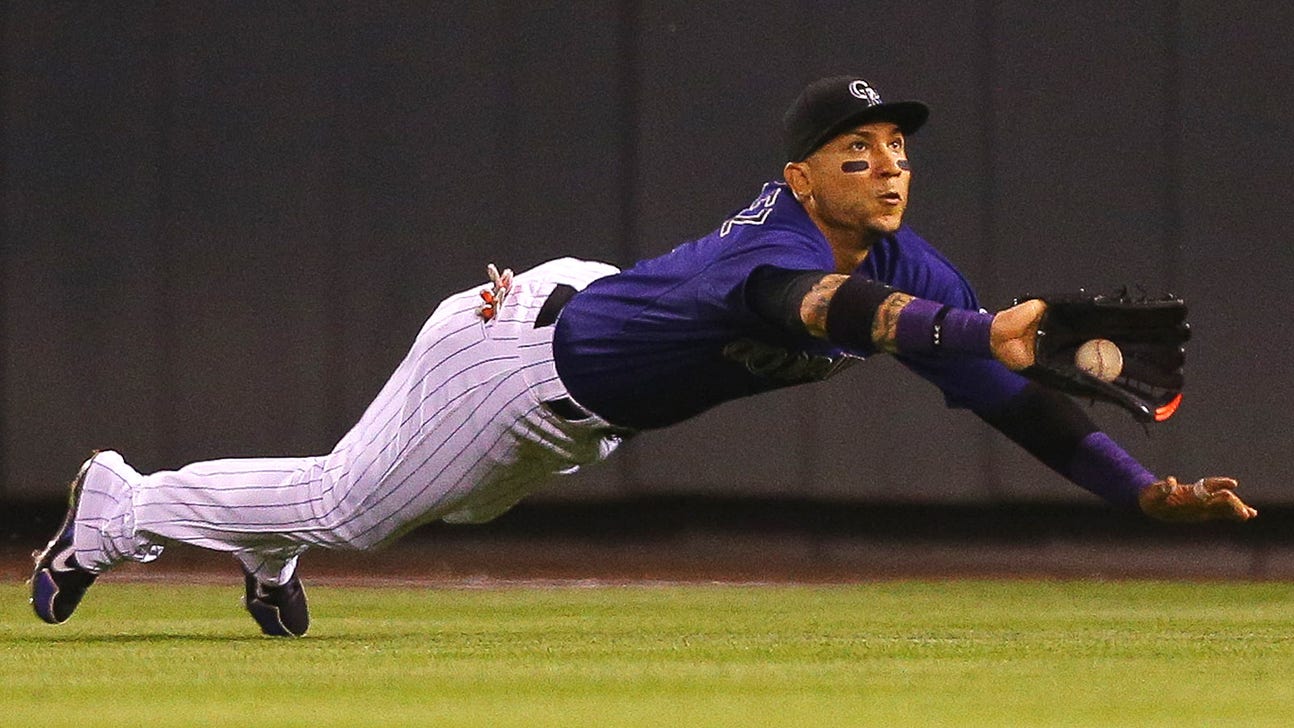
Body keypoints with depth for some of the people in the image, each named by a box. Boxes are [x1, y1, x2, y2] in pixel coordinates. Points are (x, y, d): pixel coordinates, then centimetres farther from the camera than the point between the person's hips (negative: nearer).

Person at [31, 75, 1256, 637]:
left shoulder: (909, 267, -16)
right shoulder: (774, 241, -40)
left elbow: (1006, 394, -19)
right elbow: (834, 307, -64)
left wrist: (1144, 489, -30)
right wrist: (974, 333, -80)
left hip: (588, 421, 8)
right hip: (531, 351, -8)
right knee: (346, 508, 7)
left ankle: (264, 545, 53)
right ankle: (117, 509, 29)